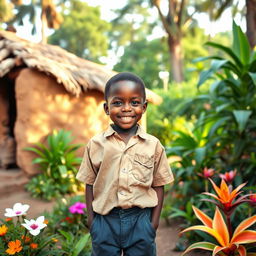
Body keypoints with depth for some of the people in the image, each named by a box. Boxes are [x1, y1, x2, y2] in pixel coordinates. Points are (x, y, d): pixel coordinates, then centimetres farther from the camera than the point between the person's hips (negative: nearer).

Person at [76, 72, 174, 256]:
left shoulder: (153, 145, -4)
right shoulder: (96, 144, -4)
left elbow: (158, 185, 1)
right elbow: (90, 184, 2)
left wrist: (154, 221, 0)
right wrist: (91, 218, 2)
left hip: (141, 220, 0)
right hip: (105, 220, 0)